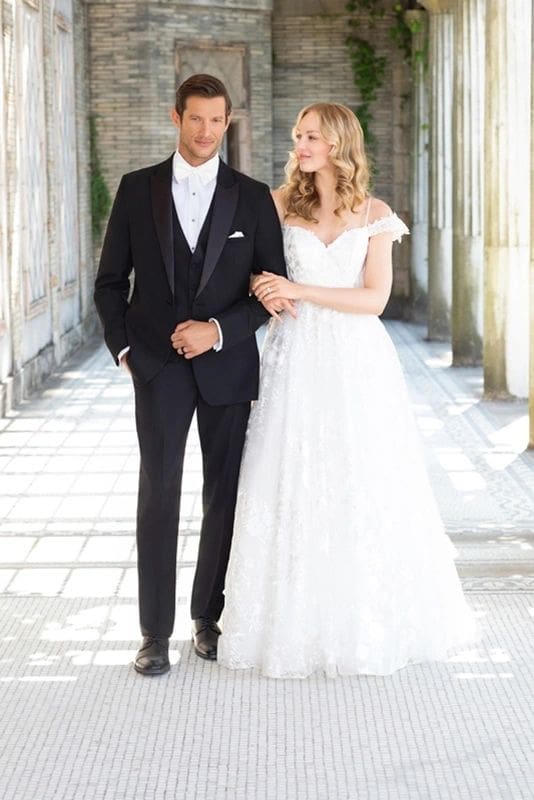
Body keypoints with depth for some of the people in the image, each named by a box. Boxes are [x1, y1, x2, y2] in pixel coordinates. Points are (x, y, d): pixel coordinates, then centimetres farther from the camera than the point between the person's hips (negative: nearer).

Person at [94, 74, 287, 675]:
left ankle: (208, 615, 20)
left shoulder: (252, 197, 3)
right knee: (159, 494, -5)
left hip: (228, 365, 1)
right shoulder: (138, 190, 3)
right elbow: (110, 281, 8)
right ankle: (155, 631, 0)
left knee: (225, 494, 7)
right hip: (158, 366, -1)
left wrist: (220, 330, -10)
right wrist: (123, 348, -1)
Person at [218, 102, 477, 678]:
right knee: (293, 489, -1)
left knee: (362, 489, 4)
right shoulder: (282, 204, 5)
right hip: (297, 362, 1)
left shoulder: (374, 215, 2)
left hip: (355, 363, 0)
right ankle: (296, 621, 10)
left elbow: (374, 298, -6)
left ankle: (369, 620, 18)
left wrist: (300, 291, -13)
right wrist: (267, 293, -10)